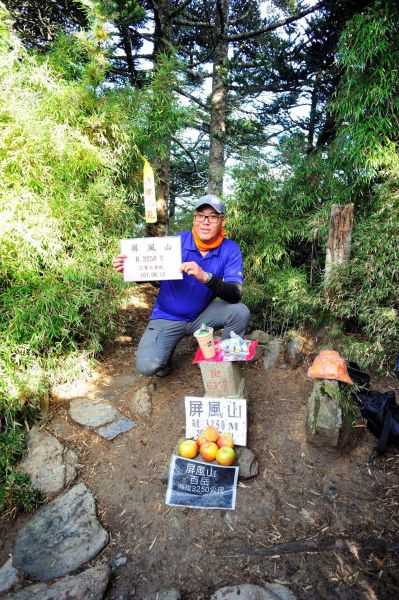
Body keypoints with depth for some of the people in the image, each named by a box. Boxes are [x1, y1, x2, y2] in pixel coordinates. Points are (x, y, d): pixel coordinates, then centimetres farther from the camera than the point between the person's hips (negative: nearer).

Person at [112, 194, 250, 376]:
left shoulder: (230, 250, -12)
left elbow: (235, 295, -23)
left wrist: (206, 277, -42)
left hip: (202, 315, 2)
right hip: (167, 317, -1)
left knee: (240, 312, -23)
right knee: (147, 365, -22)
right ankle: (166, 351, 17)